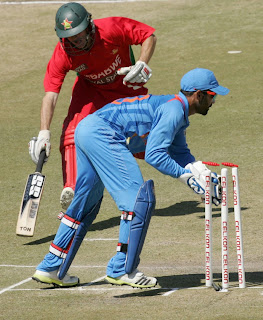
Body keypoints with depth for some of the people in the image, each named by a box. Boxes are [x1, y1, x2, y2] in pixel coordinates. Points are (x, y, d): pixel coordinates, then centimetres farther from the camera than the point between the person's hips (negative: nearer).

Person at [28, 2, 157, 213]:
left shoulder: (113, 29, -34)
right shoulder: (62, 54, -29)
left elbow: (149, 35, -19)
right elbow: (51, 94, -34)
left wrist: (142, 65, -35)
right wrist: (44, 133, -45)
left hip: (127, 86, 0)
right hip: (90, 90, 0)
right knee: (73, 132, -25)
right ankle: (71, 192, -28)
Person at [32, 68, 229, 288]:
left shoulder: (177, 112, 21)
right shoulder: (174, 110, -10)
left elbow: (179, 152, 30)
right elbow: (154, 155, -17)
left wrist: (202, 172, 15)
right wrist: (186, 176, -12)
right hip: (102, 132, -11)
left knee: (87, 203, 20)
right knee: (140, 198, -11)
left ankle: (50, 268, 27)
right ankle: (121, 270, -9)